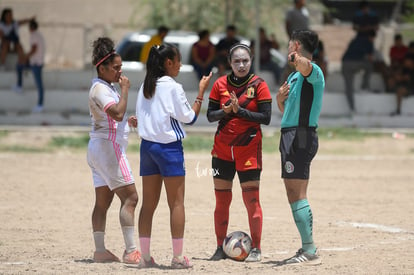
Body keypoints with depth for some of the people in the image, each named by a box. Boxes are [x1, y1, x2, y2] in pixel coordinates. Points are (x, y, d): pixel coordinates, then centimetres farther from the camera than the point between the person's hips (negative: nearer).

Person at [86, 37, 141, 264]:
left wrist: (127, 120, 13)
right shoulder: (100, 89, -15)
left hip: (99, 149, 11)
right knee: (130, 196, -11)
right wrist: (124, 89, -18)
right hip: (108, 146, -11)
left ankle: (100, 250, 9)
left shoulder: (105, 87, 17)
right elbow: (117, 112, -29)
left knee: (103, 201, 8)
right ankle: (131, 251, -15)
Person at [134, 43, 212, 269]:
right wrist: (201, 92, 0)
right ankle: (177, 257, -2)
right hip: (169, 147, -6)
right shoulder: (173, 87, -11)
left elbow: (141, 119, 11)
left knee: (148, 203, 7)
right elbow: (189, 117, -6)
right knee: (176, 203, 0)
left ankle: (145, 256, 5)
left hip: (147, 146, 6)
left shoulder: (145, 87, 8)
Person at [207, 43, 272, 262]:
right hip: (222, 148, 3)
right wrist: (225, 111, -15)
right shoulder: (220, 84, 4)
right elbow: (210, 115, 5)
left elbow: (266, 118, -8)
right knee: (222, 199, 4)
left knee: (251, 199, -6)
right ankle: (221, 248, 11)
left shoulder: (258, 85, -4)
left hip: (249, 149, -3)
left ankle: (256, 249, 1)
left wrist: (240, 111, -18)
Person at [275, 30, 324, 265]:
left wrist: (296, 59, -28)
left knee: (298, 194, -14)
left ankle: (310, 251, -17)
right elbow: (288, 110, 27)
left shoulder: (313, 72, -12)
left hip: (301, 136, -10)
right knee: (294, 195, 12)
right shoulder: (294, 75, 20)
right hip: (291, 136, 10)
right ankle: (307, 248, 17)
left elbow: (305, 66, -40)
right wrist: (280, 99, 11)